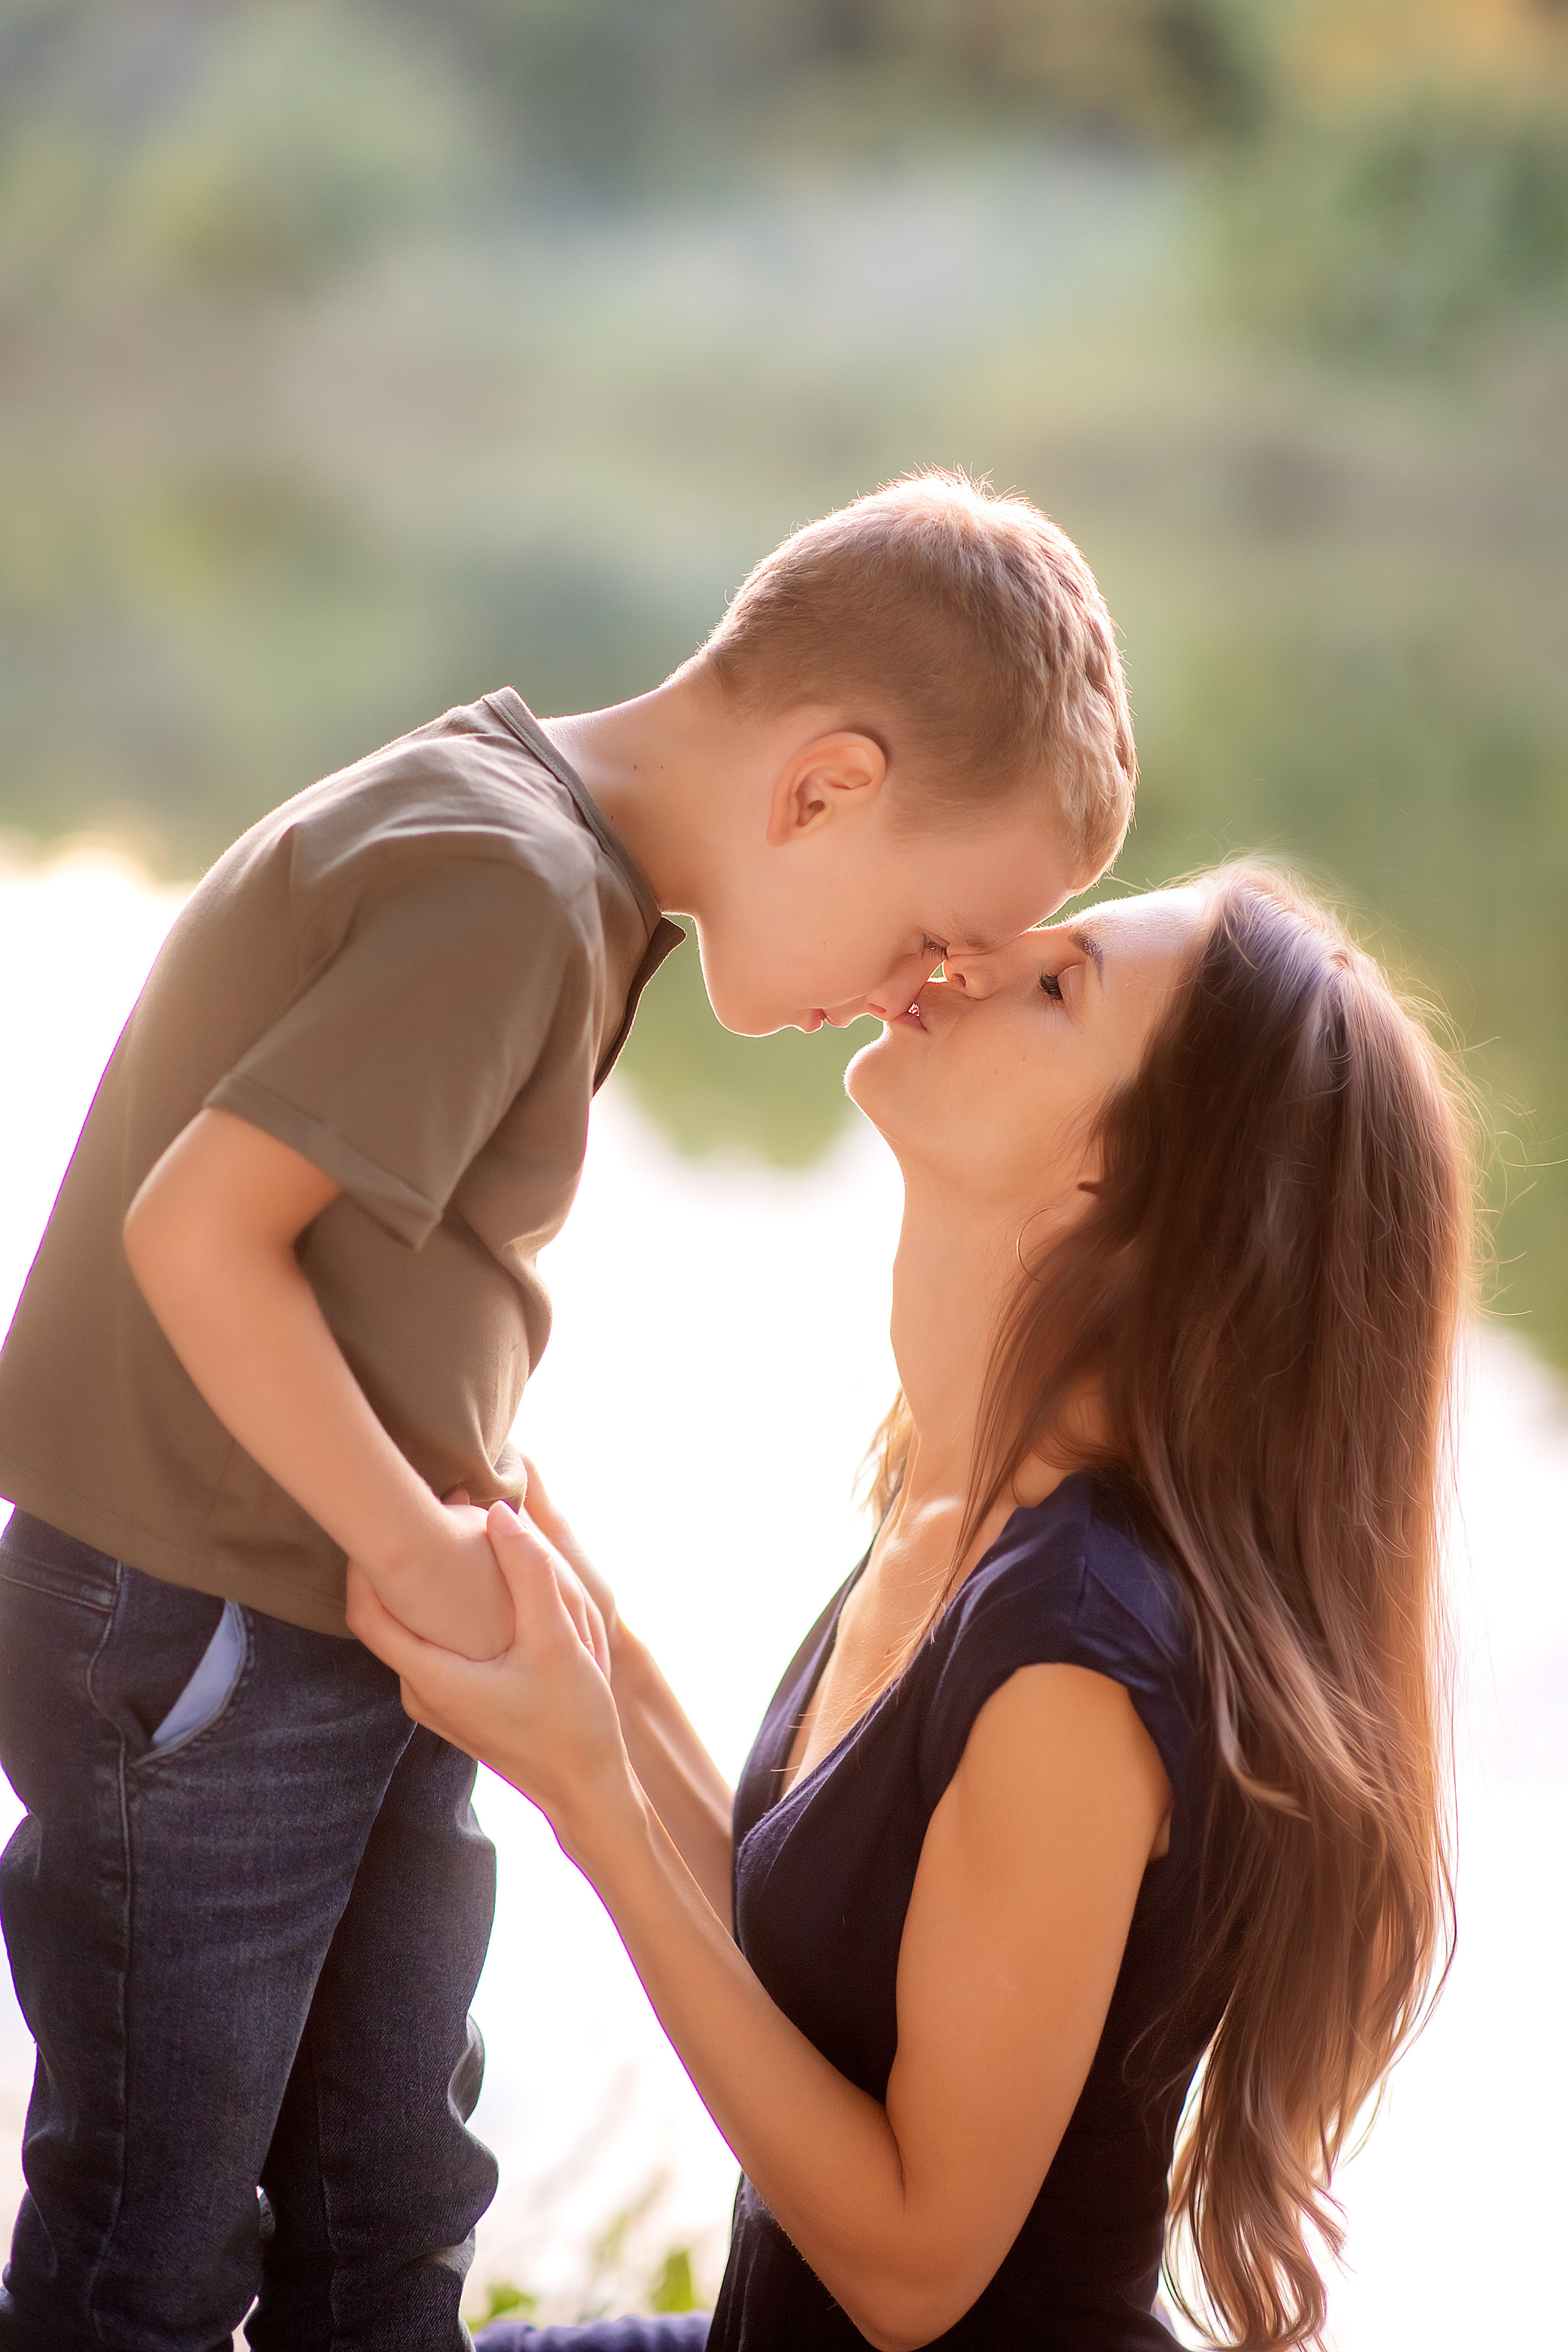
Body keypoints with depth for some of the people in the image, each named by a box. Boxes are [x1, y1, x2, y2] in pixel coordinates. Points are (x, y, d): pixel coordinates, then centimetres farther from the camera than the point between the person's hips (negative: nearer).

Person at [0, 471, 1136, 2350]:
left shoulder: (556, 843, 7)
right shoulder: (508, 888, -23)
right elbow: (198, 1228, -27)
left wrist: (471, 1487, -1)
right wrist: (424, 1548, -19)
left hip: (375, 1635, 9)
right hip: (200, 1649, -9)